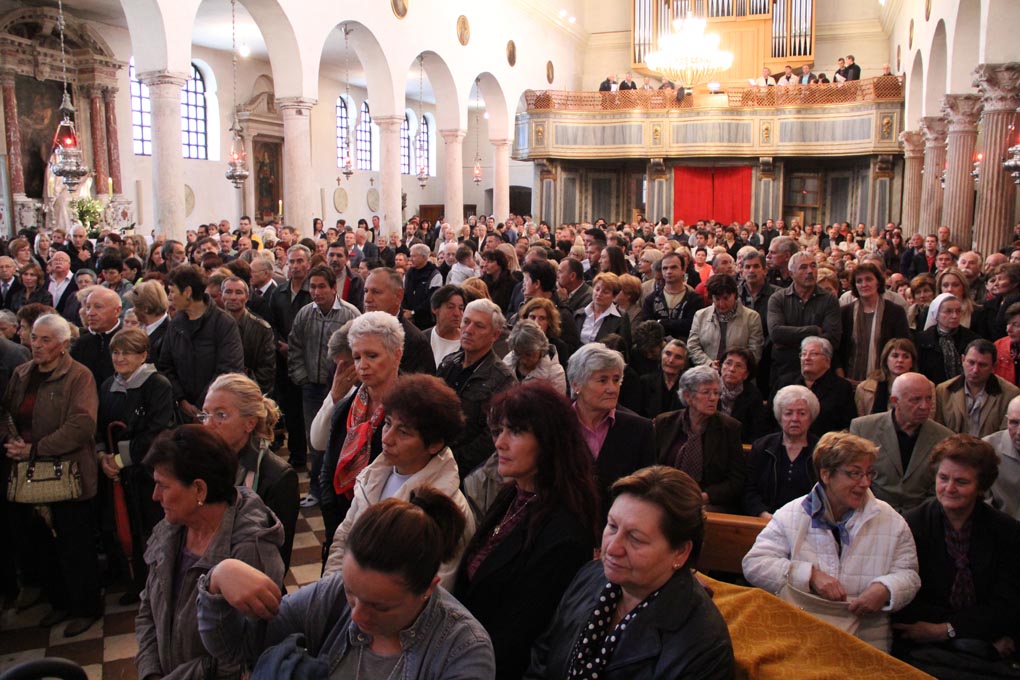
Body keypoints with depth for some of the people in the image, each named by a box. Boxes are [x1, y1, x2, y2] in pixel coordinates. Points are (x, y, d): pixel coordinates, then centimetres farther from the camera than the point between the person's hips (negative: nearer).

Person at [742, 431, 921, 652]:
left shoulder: (890, 521, 11)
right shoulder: (791, 515, 5)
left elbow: (908, 574, 11)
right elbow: (754, 564, -2)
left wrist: (885, 590, -13)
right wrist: (811, 575, -13)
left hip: (866, 638, 1)